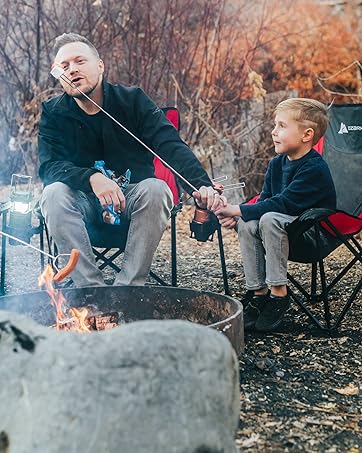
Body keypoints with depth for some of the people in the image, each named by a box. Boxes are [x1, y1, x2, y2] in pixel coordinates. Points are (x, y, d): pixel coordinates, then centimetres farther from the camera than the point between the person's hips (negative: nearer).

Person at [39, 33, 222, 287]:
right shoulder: (53, 113, -1)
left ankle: (128, 288, -28)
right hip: (86, 202, 1)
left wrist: (203, 186, -36)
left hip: (133, 198, 0)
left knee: (156, 189, -32)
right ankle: (92, 288, -27)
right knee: (54, 195, -29)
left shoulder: (133, 100, -5)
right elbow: (49, 166, -13)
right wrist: (92, 178, -35)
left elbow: (172, 146, -17)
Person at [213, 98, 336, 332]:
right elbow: (265, 199, 7)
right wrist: (237, 214, -13)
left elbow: (283, 203, -27)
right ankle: (258, 292, -12)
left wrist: (237, 210, -25)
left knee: (270, 219, -33)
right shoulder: (277, 163, 6)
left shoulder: (314, 168, -21)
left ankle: (278, 292, -23)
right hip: (287, 226, 8)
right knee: (246, 224, -17)